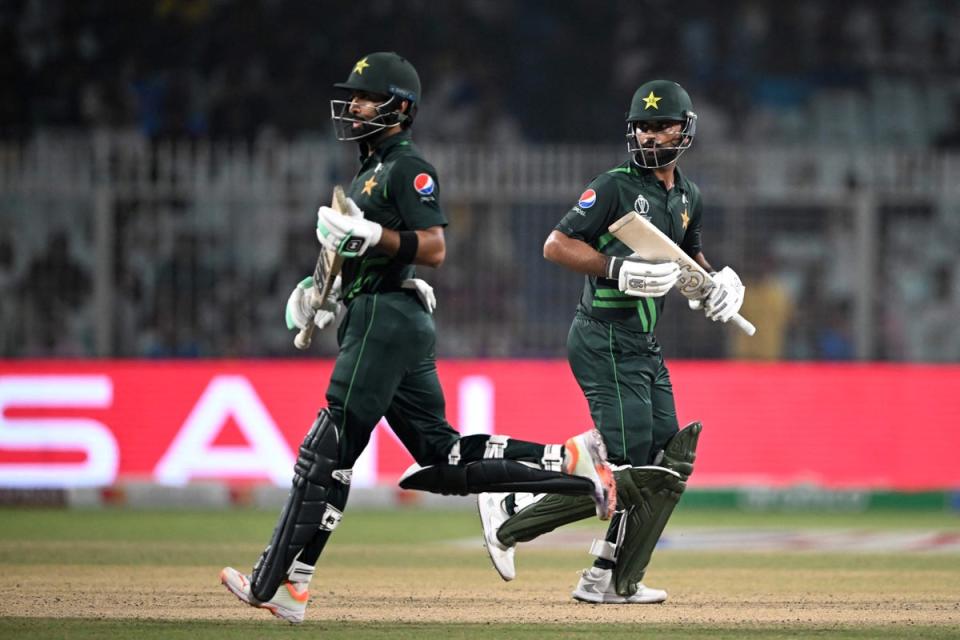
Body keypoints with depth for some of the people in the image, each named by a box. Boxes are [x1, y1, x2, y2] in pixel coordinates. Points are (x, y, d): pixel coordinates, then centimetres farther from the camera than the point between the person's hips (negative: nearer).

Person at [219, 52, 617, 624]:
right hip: (404, 324, 11)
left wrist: (369, 234, -26)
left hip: (387, 320, -11)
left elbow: (433, 249, -17)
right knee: (443, 459, 8)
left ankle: (280, 585, -12)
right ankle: (570, 462, 5)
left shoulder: (409, 168, -8)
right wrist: (331, 292, 17)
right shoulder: (372, 169, 23)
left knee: (329, 450, -11)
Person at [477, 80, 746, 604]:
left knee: (666, 465, 5)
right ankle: (508, 514, -4)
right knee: (625, 469, -15)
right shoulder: (616, 187, -9)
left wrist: (717, 281, 9)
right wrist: (618, 269, -24)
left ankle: (613, 580, 11)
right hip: (606, 341, -9)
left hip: (644, 347, 9)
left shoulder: (688, 198, 14)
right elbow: (556, 246, -13)